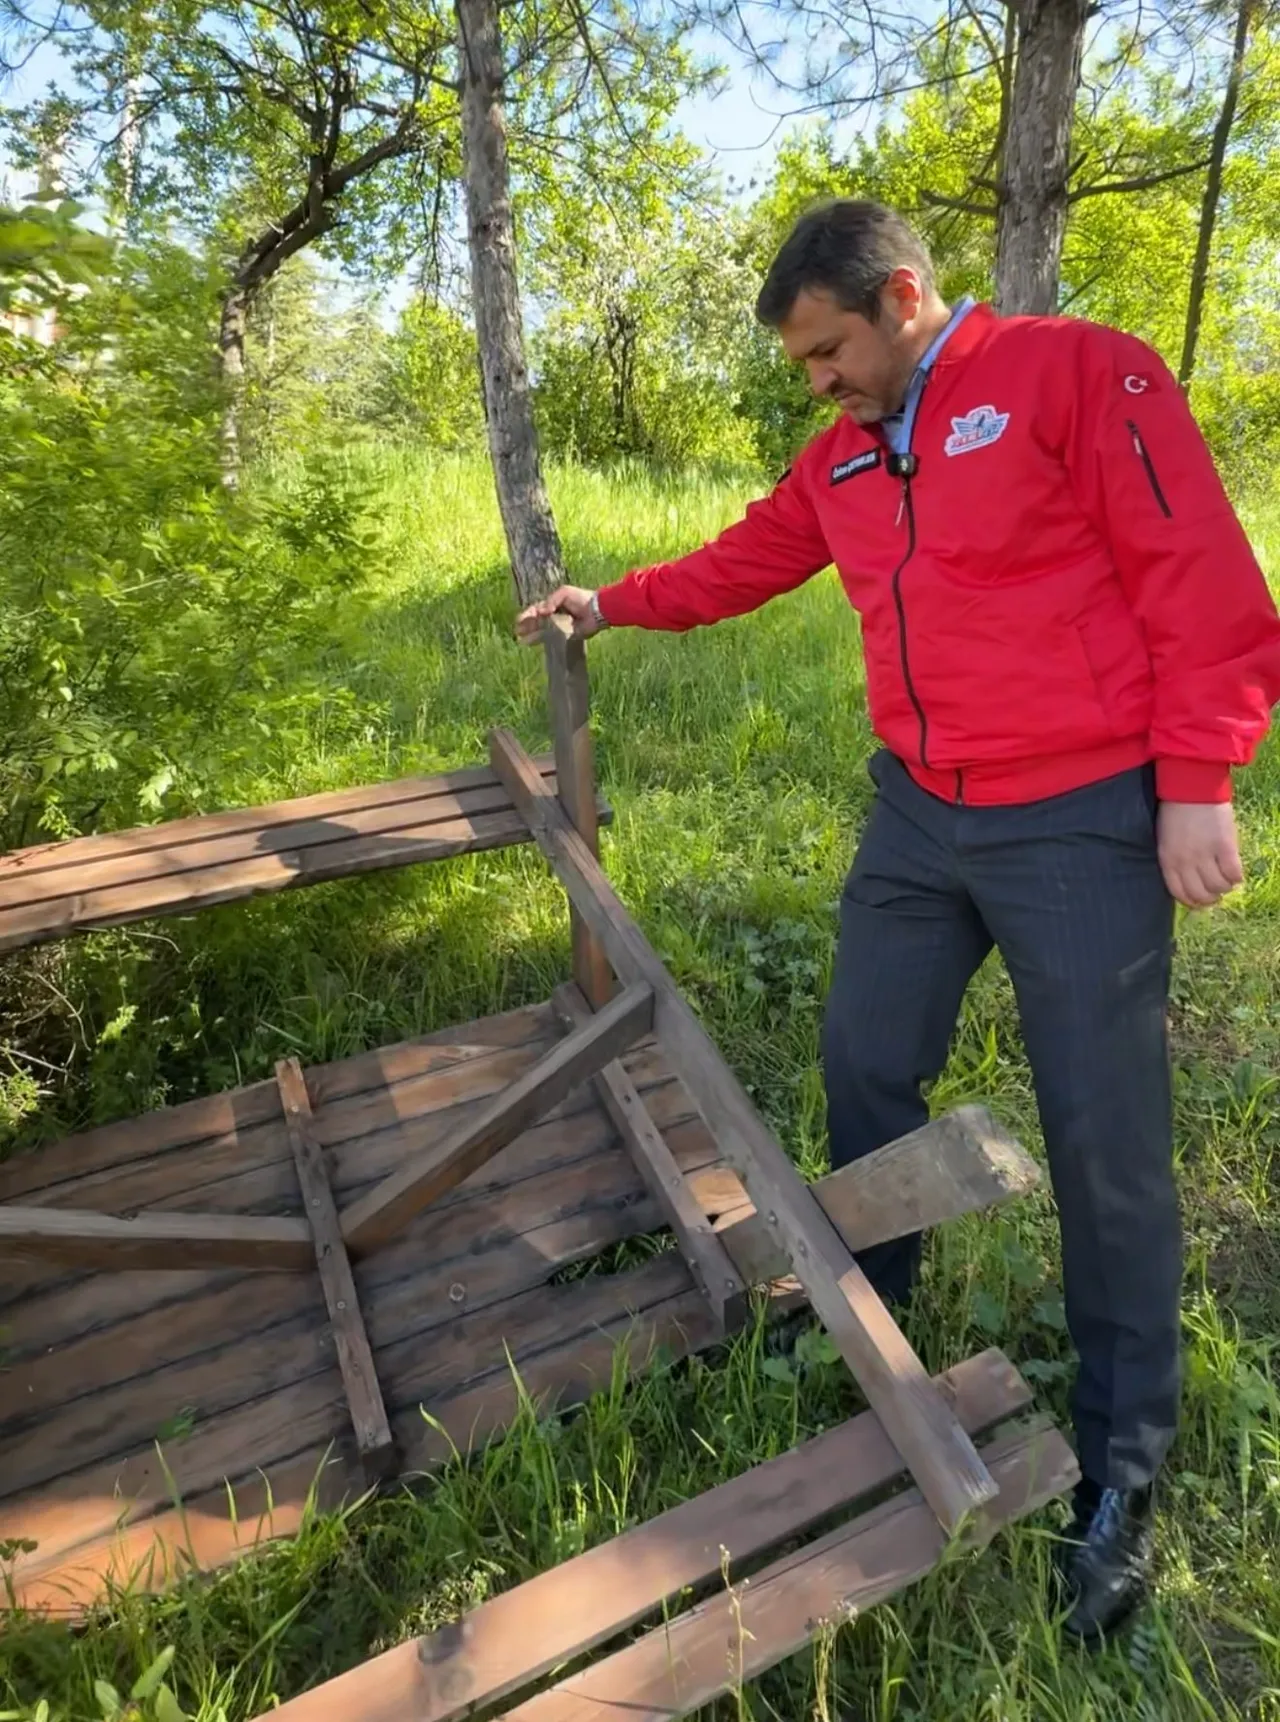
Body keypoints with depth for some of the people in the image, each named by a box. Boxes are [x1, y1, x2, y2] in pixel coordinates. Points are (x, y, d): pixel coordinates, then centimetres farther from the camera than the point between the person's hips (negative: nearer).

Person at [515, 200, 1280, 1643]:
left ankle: (1121, 1469, 23)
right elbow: (744, 561, 27)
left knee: (1105, 1141, 2)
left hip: (1081, 821, -6)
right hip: (917, 816, 7)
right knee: (865, 1064, 13)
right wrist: (613, 604, 31)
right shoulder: (841, 457, 15)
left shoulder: (1081, 373, -5)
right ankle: (861, 1308, 38)